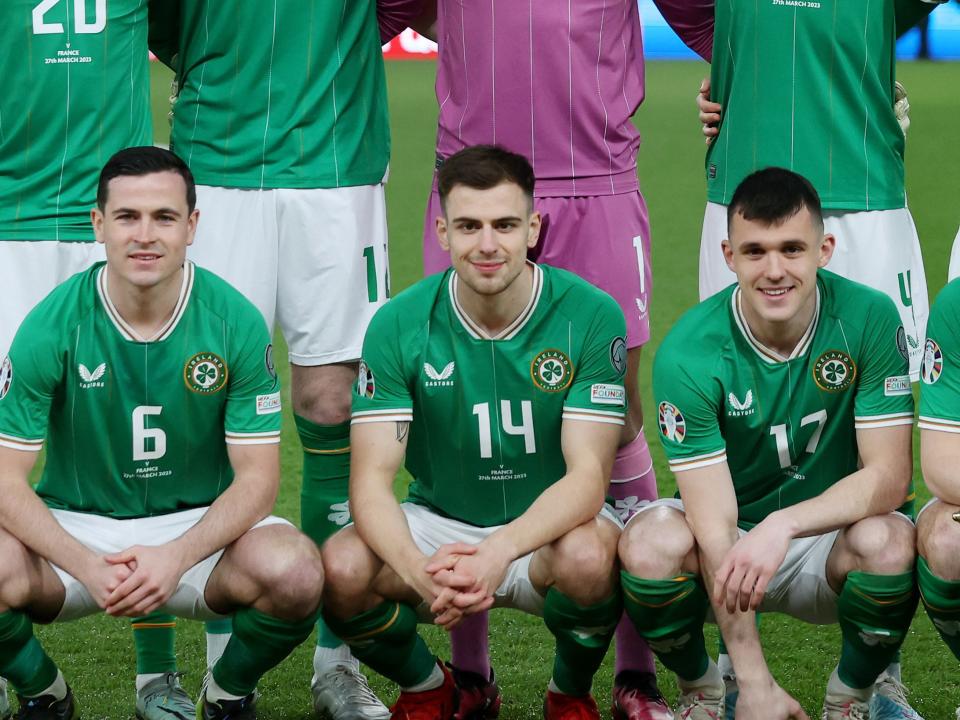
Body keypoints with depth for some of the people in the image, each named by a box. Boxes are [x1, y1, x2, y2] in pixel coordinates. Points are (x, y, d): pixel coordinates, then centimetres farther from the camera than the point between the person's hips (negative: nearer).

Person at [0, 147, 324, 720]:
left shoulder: (236, 322, -11)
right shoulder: (52, 327, -12)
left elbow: (257, 477, -9)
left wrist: (177, 556, -28)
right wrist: (88, 566, -28)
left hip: (200, 525, 0)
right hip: (76, 528, 0)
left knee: (295, 571, -31)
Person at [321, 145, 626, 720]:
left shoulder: (591, 316, -14)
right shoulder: (398, 326, -10)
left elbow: (588, 475, -19)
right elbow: (371, 481, -15)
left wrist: (500, 550, -39)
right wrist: (418, 569, -38)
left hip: (550, 524, -1)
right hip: (438, 522, 2)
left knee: (588, 556, -37)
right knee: (344, 568, -29)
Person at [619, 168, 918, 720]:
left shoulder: (869, 319, -16)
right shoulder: (689, 353, -20)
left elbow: (890, 475, -17)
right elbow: (714, 523, -23)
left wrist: (785, 524, -35)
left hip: (830, 540, 1)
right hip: (729, 549, 0)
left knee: (888, 540, -33)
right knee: (652, 543, -32)